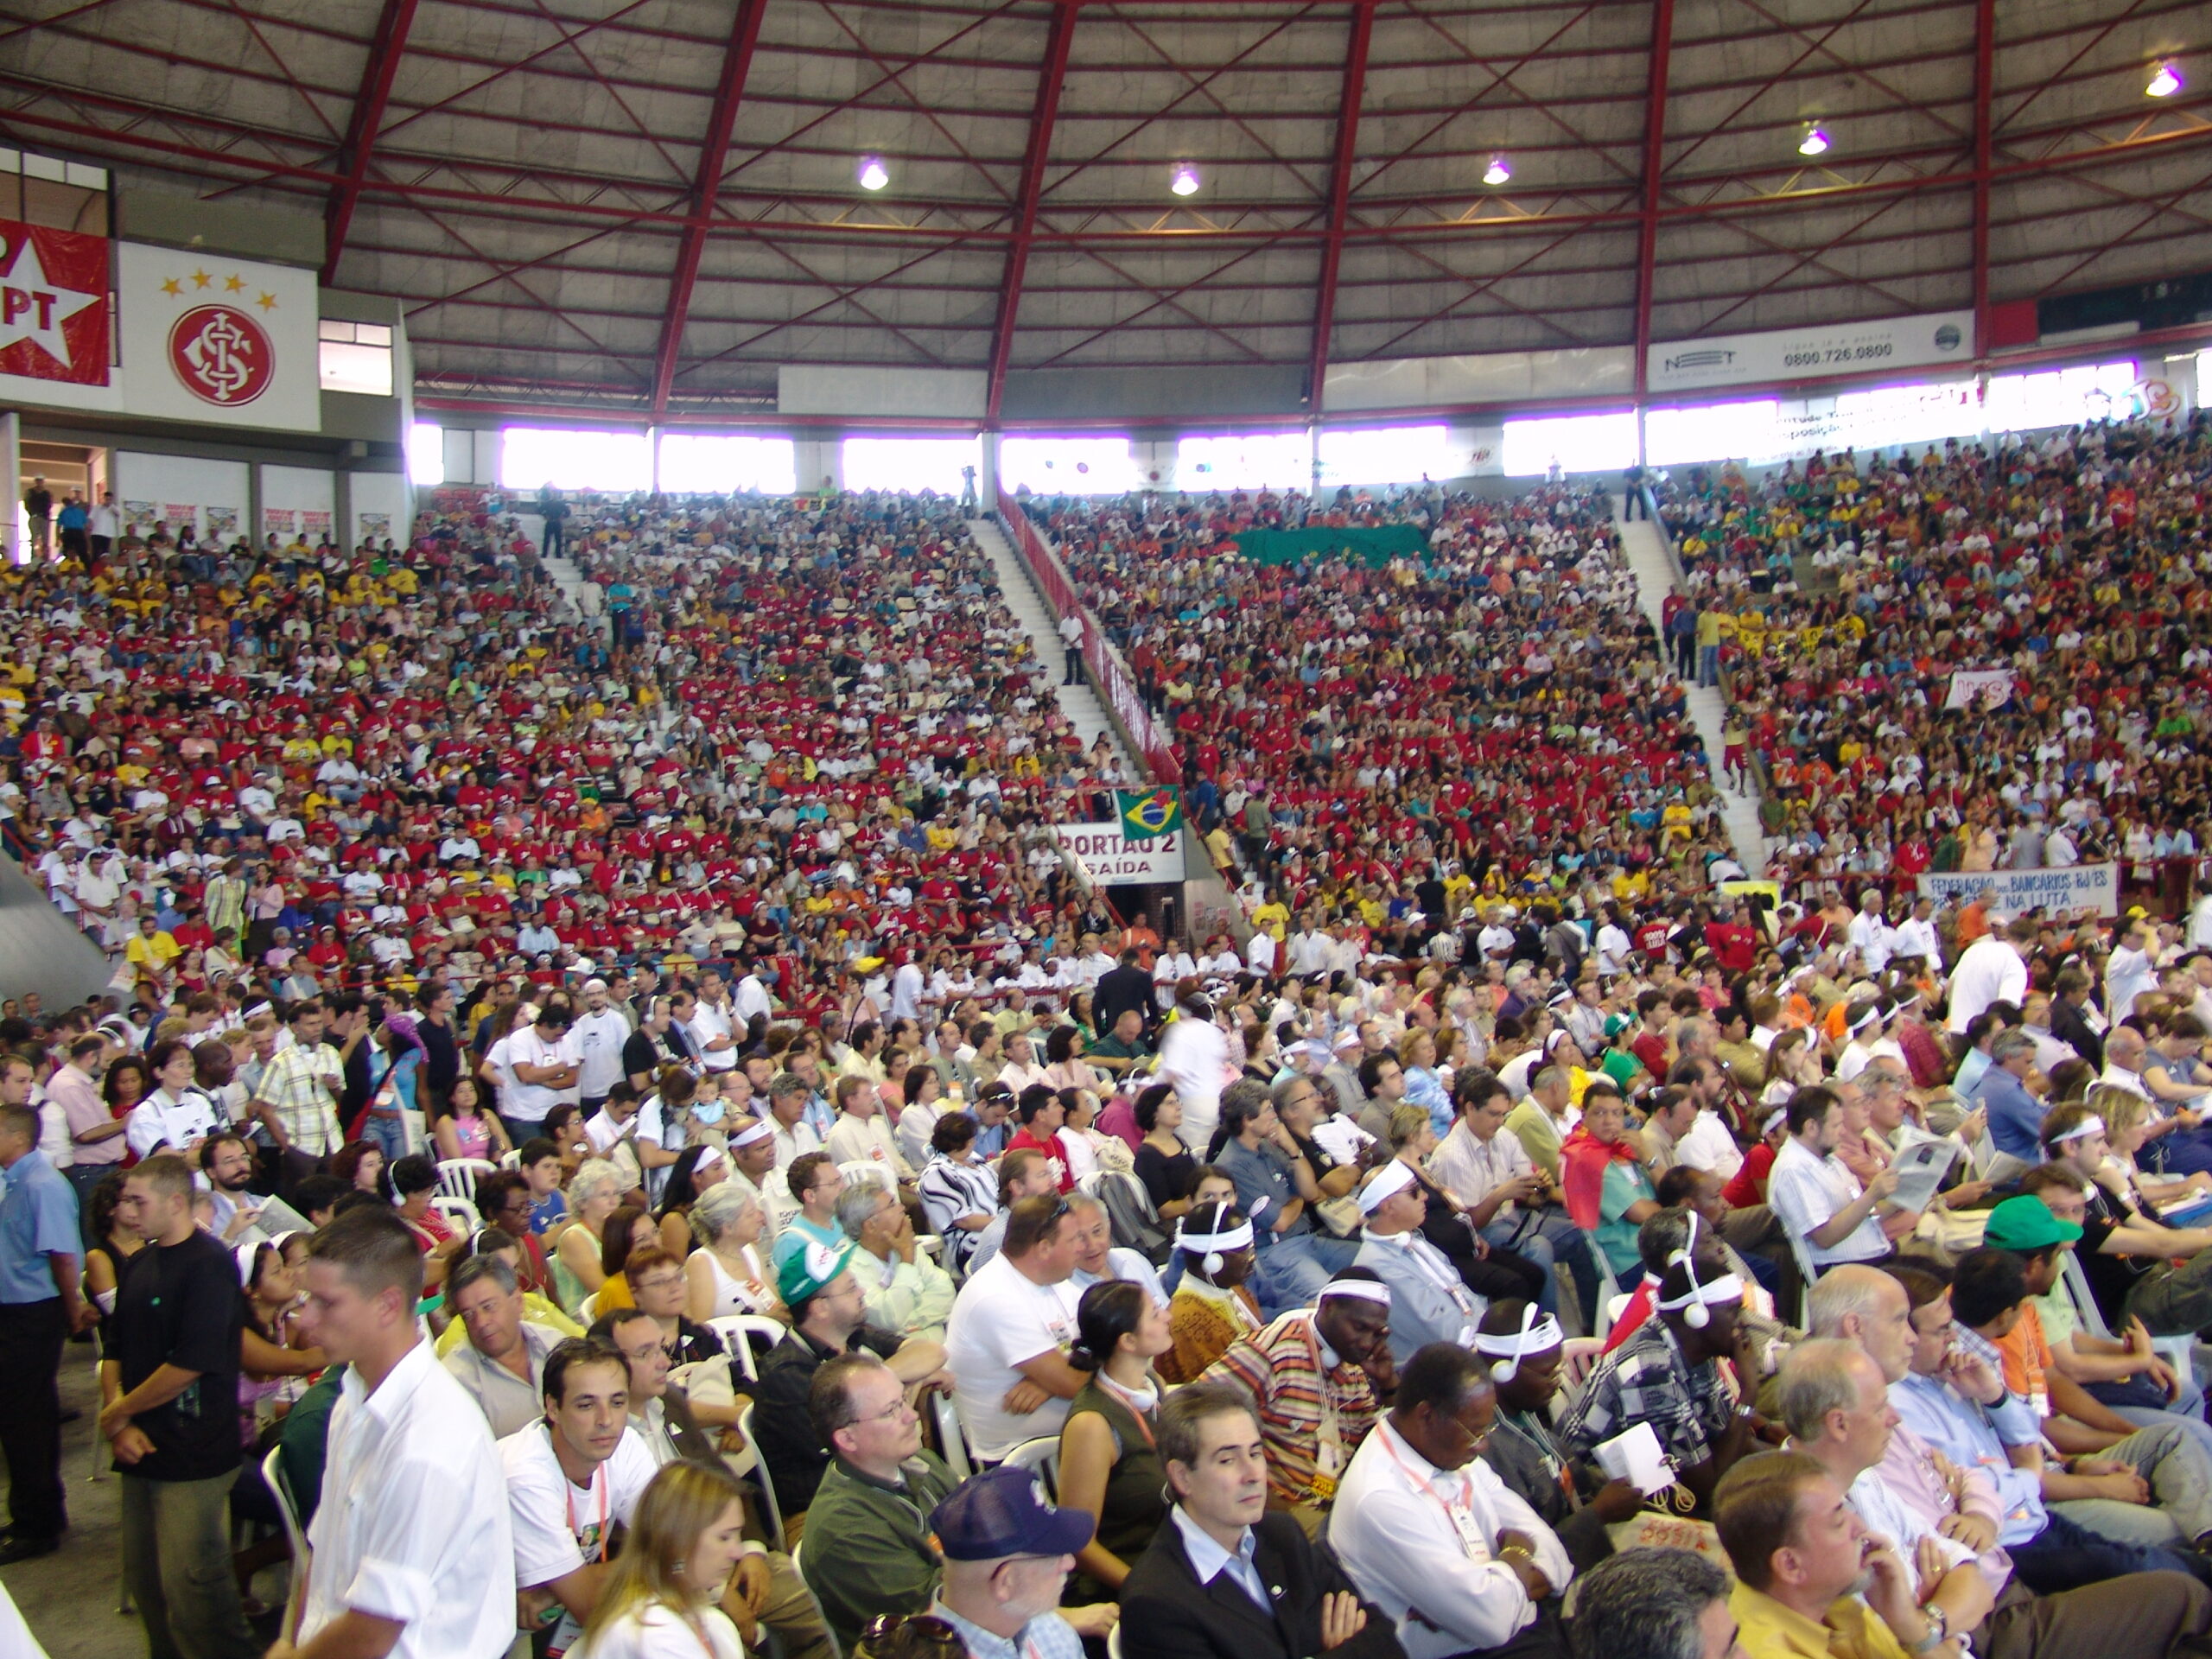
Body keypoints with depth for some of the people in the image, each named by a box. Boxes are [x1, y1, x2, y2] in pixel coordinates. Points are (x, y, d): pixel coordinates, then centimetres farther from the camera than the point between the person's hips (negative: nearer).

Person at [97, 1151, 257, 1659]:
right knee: (144, 1579, 16)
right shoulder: (141, 1264, 11)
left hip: (193, 1455, -8)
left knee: (190, 1588, -6)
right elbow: (115, 1350, 13)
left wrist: (117, 1412, -9)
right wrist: (120, 1423, -2)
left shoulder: (208, 1264, -15)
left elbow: (189, 1365, -20)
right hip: (142, 1448, 8)